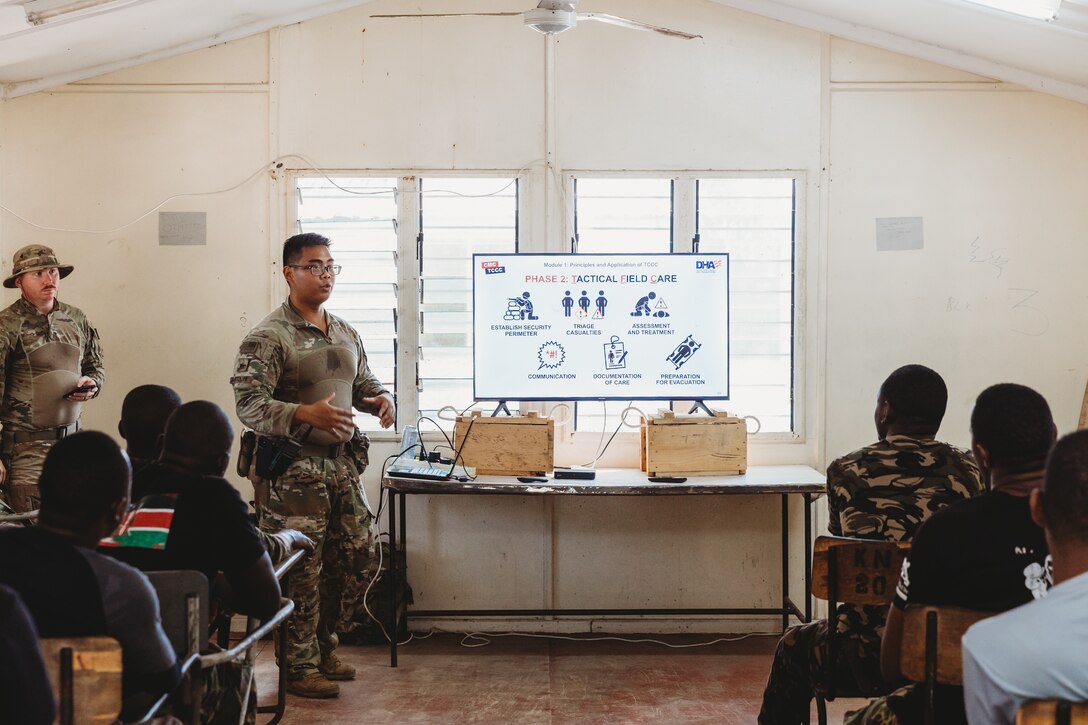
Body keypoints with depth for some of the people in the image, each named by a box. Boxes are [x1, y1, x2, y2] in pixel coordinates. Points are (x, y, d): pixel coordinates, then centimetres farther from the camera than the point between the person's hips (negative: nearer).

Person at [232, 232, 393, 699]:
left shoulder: (345, 334, 14)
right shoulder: (268, 338, -10)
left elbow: (363, 383, 25)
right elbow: (249, 404, -18)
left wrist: (381, 398, 1)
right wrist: (306, 414, -33)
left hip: (342, 464, 7)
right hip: (293, 470, -7)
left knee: (355, 558, 10)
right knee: (302, 572, -2)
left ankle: (323, 647, 29)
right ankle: (300, 667, 12)